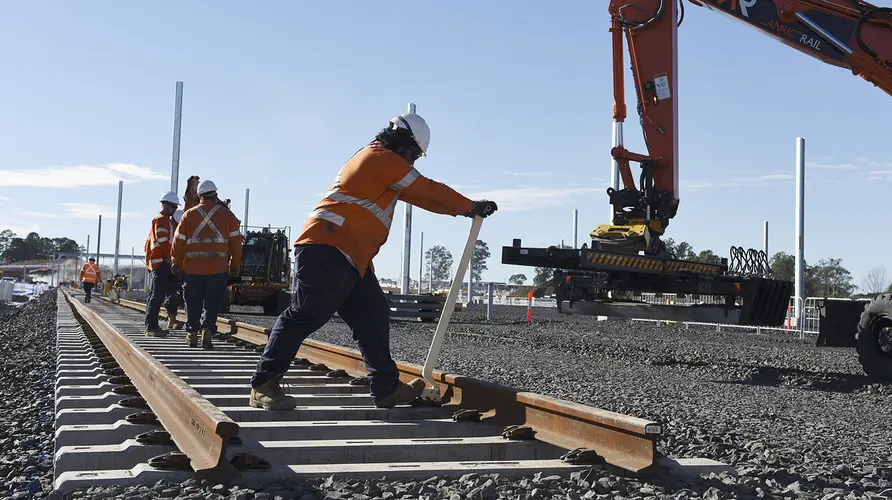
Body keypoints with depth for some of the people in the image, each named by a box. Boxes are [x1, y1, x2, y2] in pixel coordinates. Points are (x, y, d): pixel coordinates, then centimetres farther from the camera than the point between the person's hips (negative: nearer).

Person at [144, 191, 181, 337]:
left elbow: (148, 242, 28)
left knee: (154, 295, 12)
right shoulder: (162, 220, -8)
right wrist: (169, 258, -13)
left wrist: (148, 260, 27)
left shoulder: (161, 220, 24)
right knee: (157, 295, -13)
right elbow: (163, 241, -18)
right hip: (161, 263, -11)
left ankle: (151, 326, 17)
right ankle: (151, 327, -15)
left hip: (154, 263, 11)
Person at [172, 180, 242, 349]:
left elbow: (179, 241, 7)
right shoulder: (227, 215, 3)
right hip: (218, 268, -1)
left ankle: (192, 334, 20)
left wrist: (177, 264, 18)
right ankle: (207, 331, -11)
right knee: (212, 302, 4)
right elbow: (235, 241, 4)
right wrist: (235, 264, 13)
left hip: (193, 267, 1)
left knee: (193, 302, 13)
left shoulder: (189, 215, 4)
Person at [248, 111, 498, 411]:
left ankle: (386, 389, 11)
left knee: (373, 317, 8)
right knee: (306, 315, -13)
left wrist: (464, 208, 31)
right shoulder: (383, 157, -3)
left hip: (352, 259, 11)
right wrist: (470, 207, 10)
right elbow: (427, 190, -2)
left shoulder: (380, 166, 29)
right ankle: (263, 386, -10)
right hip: (328, 249, -11)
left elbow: (417, 195, 33)